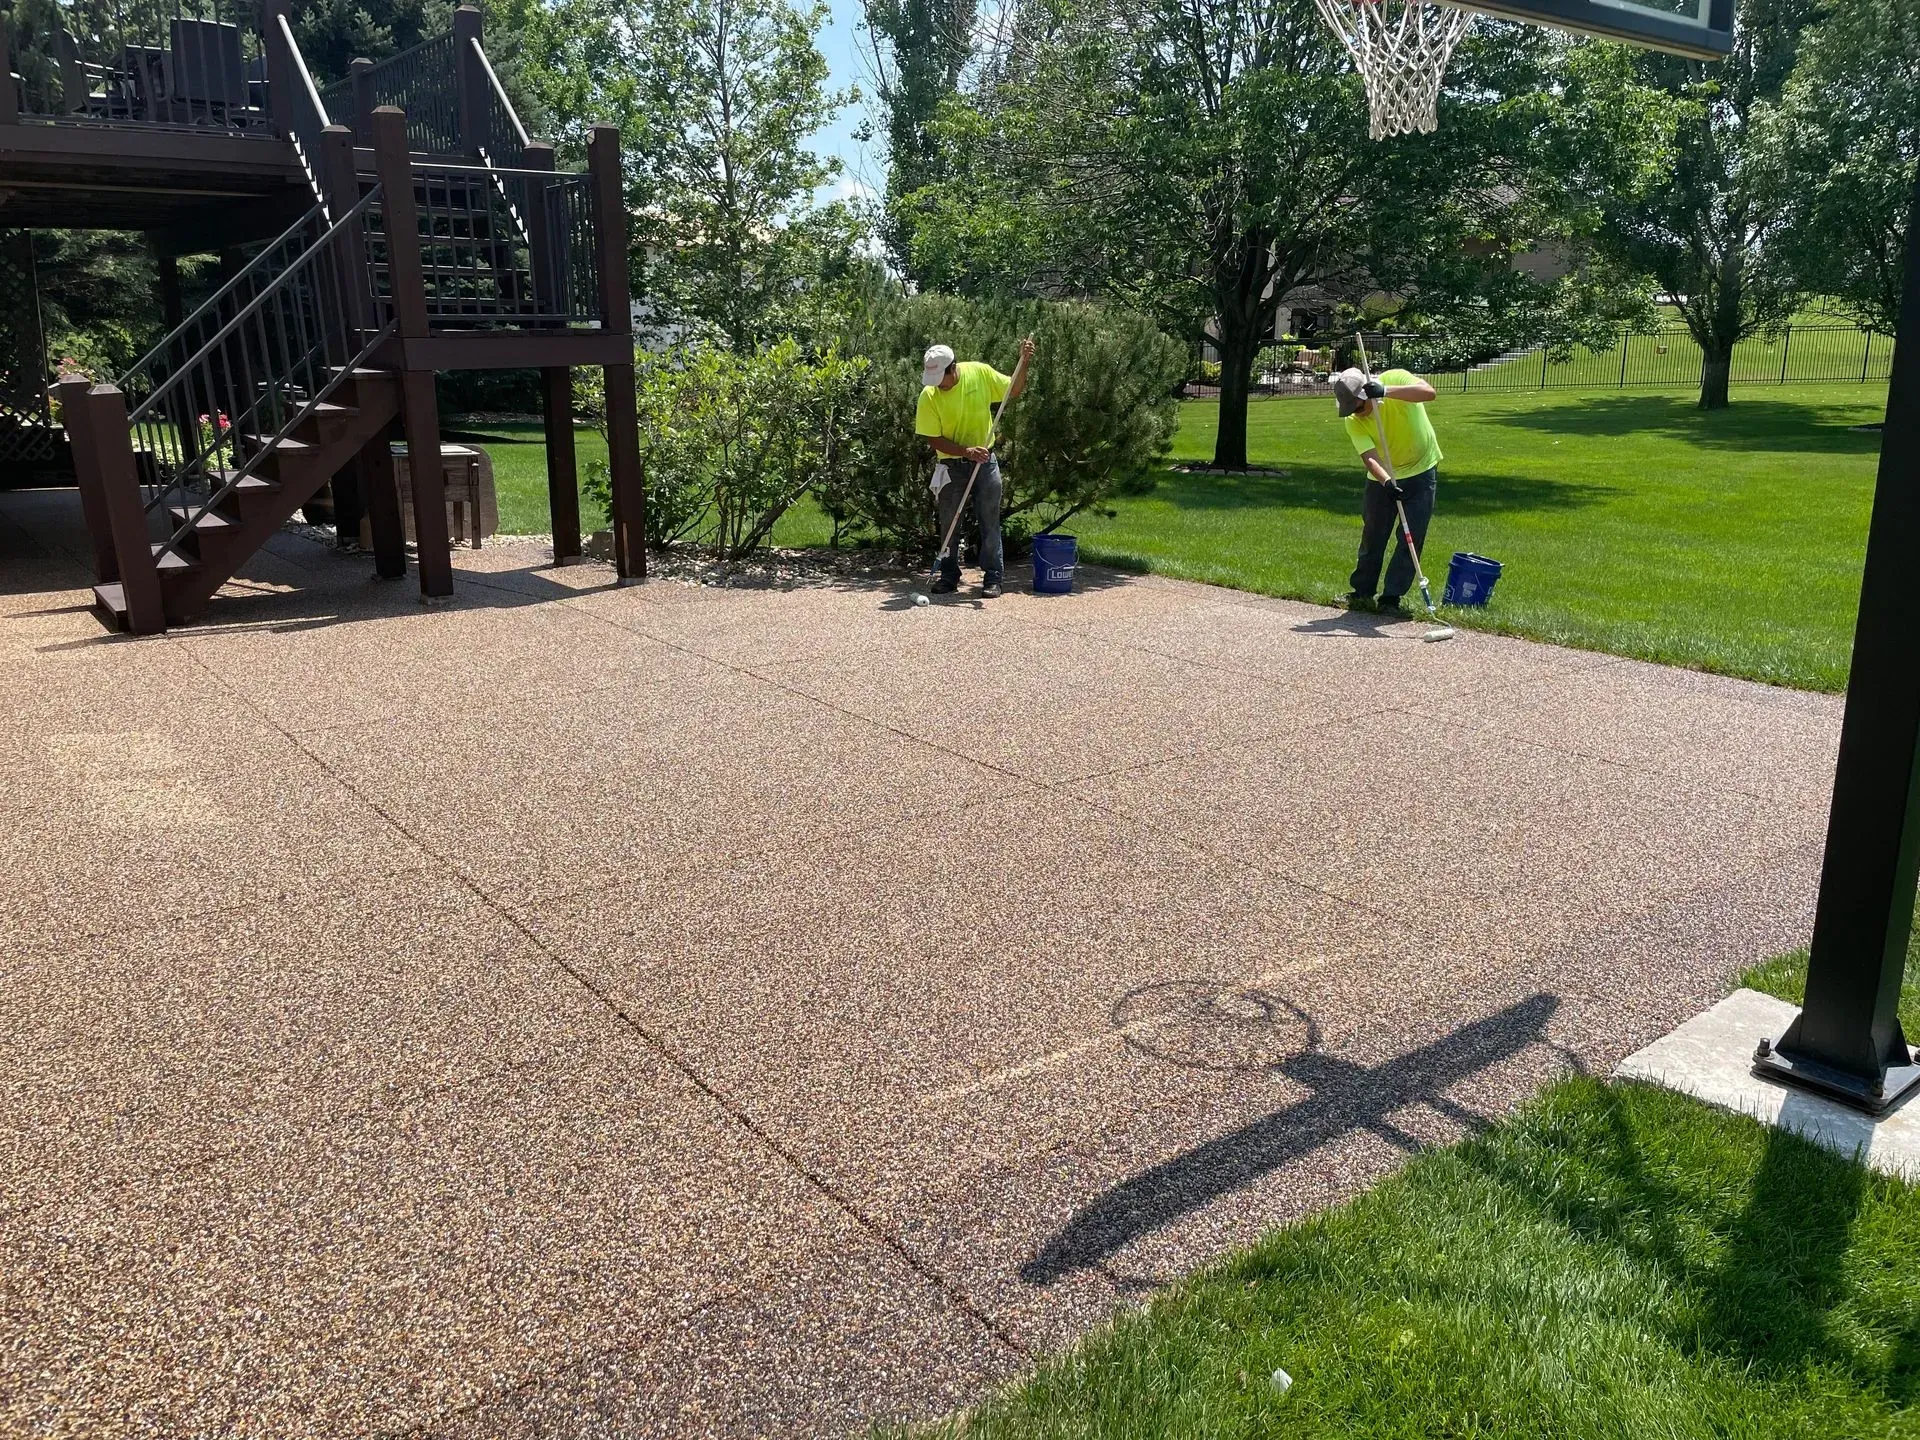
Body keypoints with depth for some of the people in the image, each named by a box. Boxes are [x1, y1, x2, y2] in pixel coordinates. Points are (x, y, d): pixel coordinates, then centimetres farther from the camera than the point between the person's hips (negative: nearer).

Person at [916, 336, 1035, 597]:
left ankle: (993, 578, 8)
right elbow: (933, 438, -12)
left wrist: (1024, 362, -12)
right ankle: (949, 576, 18)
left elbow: (1013, 390, 3)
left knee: (990, 522, 2)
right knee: (949, 524, 6)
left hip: (985, 461, 0)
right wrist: (966, 452, -22)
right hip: (952, 466, 0)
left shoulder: (980, 373, -11)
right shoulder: (928, 396, -15)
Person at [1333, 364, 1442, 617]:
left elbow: (1428, 392, -40)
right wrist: (1386, 482, -46)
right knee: (1372, 537, 7)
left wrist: (1385, 391, -51)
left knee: (1411, 540, -4)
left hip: (1422, 471, -2)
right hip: (1382, 477, 2)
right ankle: (1362, 594, 22)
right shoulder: (1353, 420, -17)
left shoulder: (1395, 379, -22)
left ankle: (1390, 599, 1)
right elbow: (1369, 456, -27)